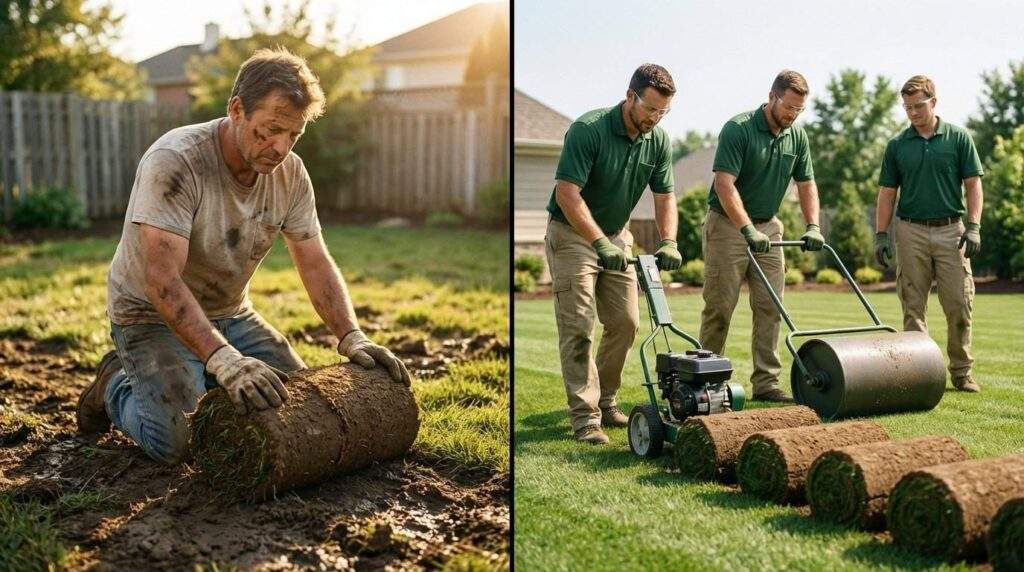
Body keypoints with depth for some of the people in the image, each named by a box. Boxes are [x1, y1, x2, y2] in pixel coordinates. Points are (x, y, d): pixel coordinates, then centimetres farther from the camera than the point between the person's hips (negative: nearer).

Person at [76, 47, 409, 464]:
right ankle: (116, 386, 10)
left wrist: (352, 338, -19)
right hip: (153, 315, -6)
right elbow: (162, 278, -36)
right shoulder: (175, 162, -28)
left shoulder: (290, 172, -9)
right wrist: (224, 360, -46)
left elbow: (315, 264, -4)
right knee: (177, 442, -23)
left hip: (230, 313, 6)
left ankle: (200, 380, 20)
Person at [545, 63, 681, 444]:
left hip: (616, 236, 7)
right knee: (579, 327, -8)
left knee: (625, 322, 6)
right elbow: (567, 192, -27)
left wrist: (669, 242, -15)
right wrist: (600, 242, -33)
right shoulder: (588, 129, -23)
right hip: (572, 234, -6)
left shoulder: (659, 141, -4)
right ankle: (584, 416, -4)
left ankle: (606, 399, 21)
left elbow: (664, 196, 1)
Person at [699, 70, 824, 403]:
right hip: (728, 225, -6)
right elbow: (725, 185, -23)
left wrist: (813, 227, -4)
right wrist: (748, 229, -30)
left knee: (770, 307, 2)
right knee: (719, 307, -2)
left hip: (768, 227, 6)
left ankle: (766, 383, 7)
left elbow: (806, 184, 10)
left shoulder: (797, 136, 4)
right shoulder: (738, 129, -16)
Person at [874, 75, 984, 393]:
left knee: (959, 304, -1)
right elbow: (887, 192, 8)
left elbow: (973, 184, 3)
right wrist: (881, 235, 1)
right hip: (911, 232, 1)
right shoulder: (897, 145, 7)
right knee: (913, 307, 2)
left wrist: (973, 227, -8)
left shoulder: (958, 138, 4)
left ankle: (961, 372, 11)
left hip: (951, 230, -1)